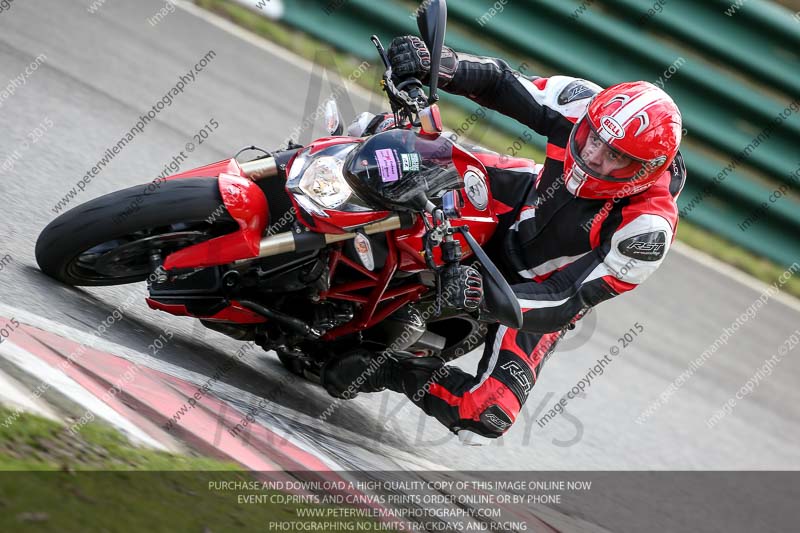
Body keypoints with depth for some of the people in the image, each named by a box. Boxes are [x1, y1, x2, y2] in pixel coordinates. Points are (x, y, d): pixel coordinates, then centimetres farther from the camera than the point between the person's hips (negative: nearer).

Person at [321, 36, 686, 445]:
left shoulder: (647, 228, -37)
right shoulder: (584, 105, -26)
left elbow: (567, 301, -34)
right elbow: (499, 82, -15)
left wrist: (488, 296, -49)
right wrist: (438, 63, -36)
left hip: (543, 289, -4)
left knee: (486, 415, -23)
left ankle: (389, 371, -5)